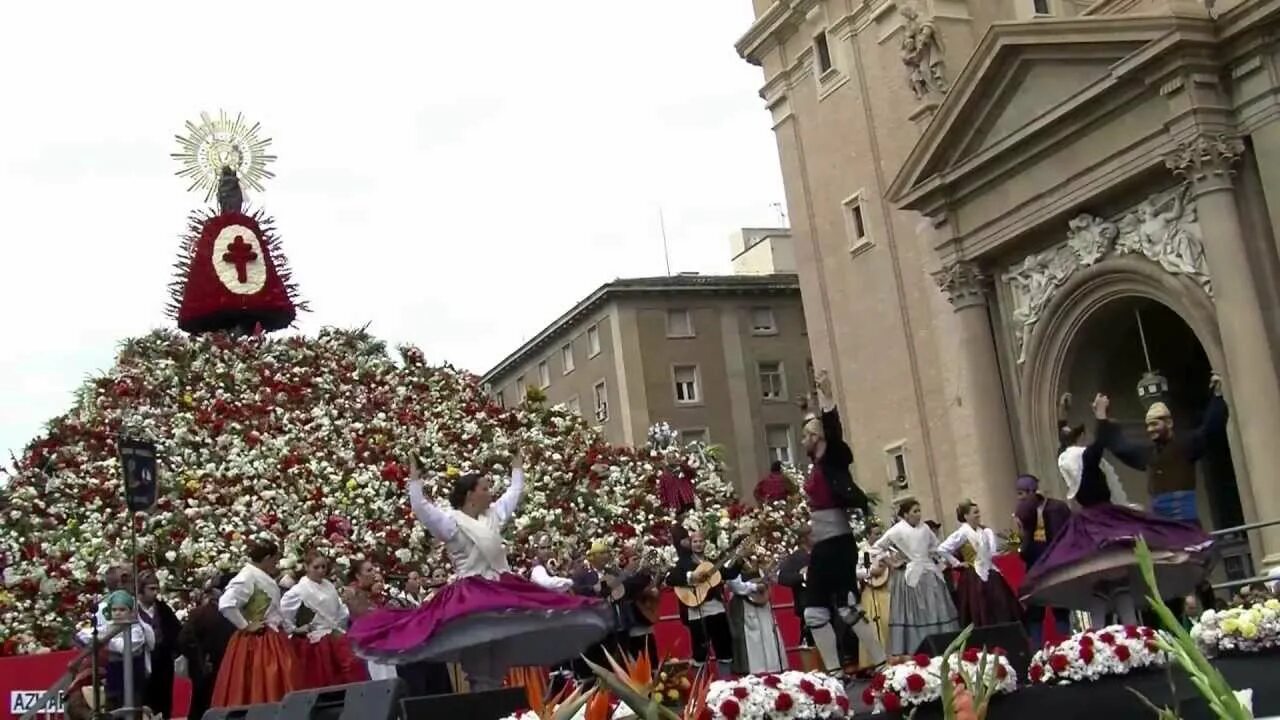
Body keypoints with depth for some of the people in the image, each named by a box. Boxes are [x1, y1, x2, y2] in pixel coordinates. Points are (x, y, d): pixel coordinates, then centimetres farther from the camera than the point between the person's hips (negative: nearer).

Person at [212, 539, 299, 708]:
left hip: (272, 639, 9)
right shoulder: (247, 577, -17)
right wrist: (245, 626, -20)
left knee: (275, 690, 10)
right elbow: (225, 605, -29)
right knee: (256, 692, -5)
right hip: (255, 642, -9)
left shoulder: (263, 577, 12)